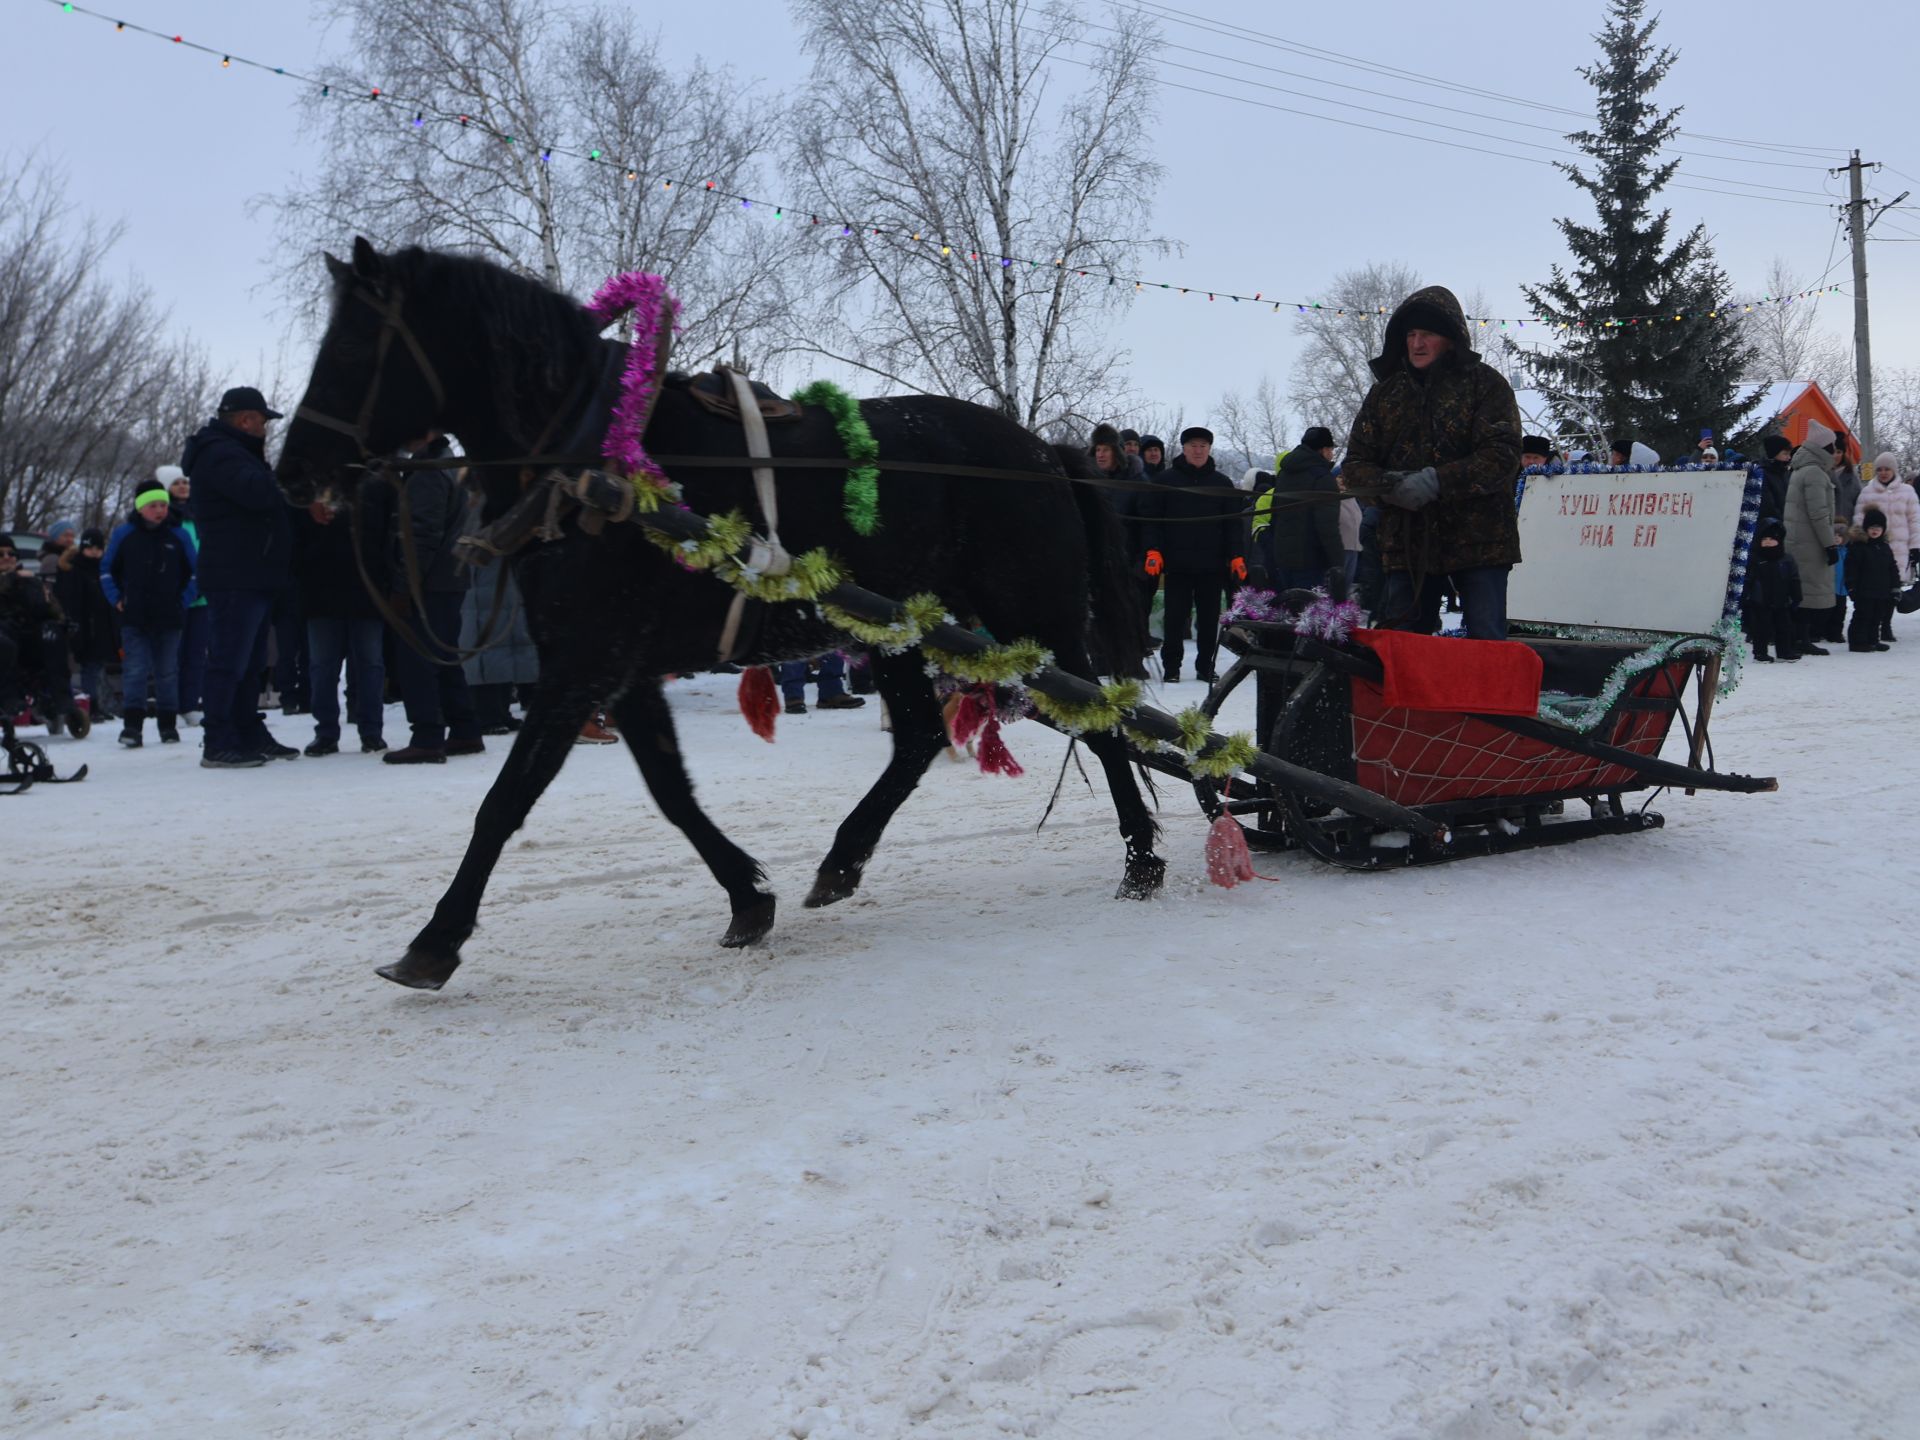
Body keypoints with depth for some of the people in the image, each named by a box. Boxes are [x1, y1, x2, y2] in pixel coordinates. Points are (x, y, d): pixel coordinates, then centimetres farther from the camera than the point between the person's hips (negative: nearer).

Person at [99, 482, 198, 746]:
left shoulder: (178, 535, 3)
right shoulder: (123, 534, 2)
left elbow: (195, 571, 11)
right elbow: (107, 570, 13)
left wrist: (184, 600, 3)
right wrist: (117, 599, 4)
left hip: (169, 618, 1)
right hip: (134, 618, -1)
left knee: (167, 672, 7)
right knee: (137, 671, -8)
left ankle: (168, 724, 14)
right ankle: (132, 724, -7)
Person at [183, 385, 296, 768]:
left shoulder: (234, 451, 23)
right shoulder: (218, 453, -11)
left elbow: (265, 496, 24)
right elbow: (258, 491, -26)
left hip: (254, 576, 11)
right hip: (234, 576, -11)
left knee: (250, 663, 15)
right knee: (229, 662, -9)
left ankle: (250, 735, 22)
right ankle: (218, 744, -7)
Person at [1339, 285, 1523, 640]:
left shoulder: (1484, 382, 1)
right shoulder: (1386, 391, 13)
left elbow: (1502, 455, -10)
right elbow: (1355, 464, 10)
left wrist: (1438, 481, -22)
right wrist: (1389, 485, -12)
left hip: (1477, 541, -4)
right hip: (1406, 542, 4)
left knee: (1486, 647, -2)